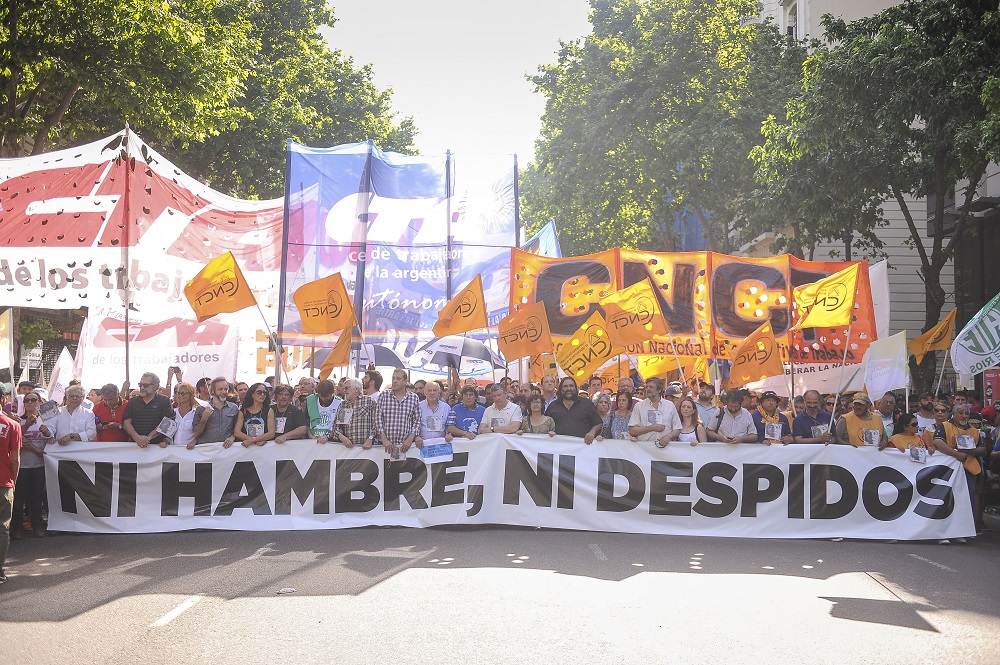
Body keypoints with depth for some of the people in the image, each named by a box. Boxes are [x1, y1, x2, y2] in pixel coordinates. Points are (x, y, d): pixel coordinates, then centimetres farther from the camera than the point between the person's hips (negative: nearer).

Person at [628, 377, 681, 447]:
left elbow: (677, 429, 13)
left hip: (665, 446, 1)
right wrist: (652, 428, -5)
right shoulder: (639, 406, 10)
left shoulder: (670, 405, 14)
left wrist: (668, 436, -8)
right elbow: (631, 431, 2)